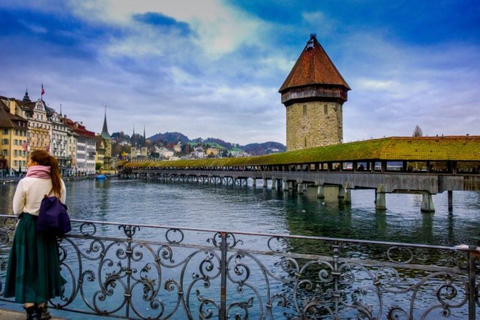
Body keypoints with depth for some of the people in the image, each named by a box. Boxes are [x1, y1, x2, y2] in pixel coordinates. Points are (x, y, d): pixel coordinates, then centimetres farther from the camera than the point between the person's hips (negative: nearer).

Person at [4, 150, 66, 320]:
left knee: (26, 268, 7)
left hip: (27, 227, -4)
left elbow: (17, 210, -5)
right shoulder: (58, 183, -2)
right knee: (44, 266, 16)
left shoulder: (25, 182, -13)